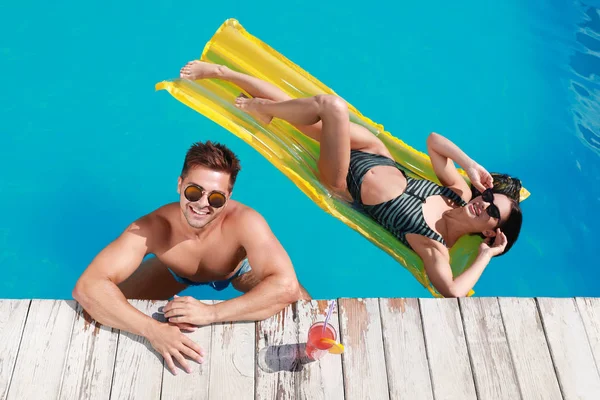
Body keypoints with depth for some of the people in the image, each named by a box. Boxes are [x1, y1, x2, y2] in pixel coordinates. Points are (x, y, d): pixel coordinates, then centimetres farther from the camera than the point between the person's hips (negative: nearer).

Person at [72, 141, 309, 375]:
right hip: (176, 272, 1)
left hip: (241, 269, 0)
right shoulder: (150, 229, -39)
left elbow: (287, 287, -52)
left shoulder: (245, 222, -43)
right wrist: (152, 329, -56)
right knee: (113, 305, -4)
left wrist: (211, 313, -57)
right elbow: (87, 287, -43)